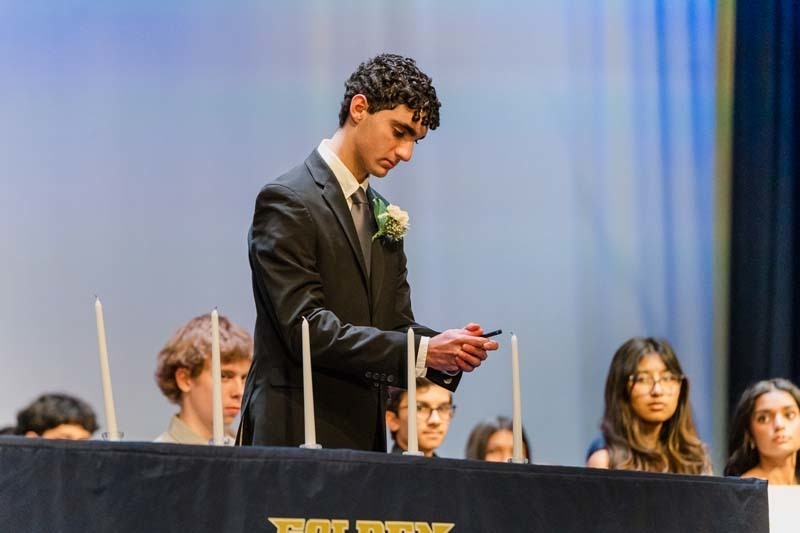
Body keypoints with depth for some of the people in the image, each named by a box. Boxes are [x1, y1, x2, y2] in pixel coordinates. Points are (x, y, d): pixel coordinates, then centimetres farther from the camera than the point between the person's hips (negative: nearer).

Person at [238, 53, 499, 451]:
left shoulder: (385, 217, 18)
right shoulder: (287, 202, -8)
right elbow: (306, 328, -17)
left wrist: (449, 349, -6)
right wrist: (422, 351, -21)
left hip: (364, 438, 7)